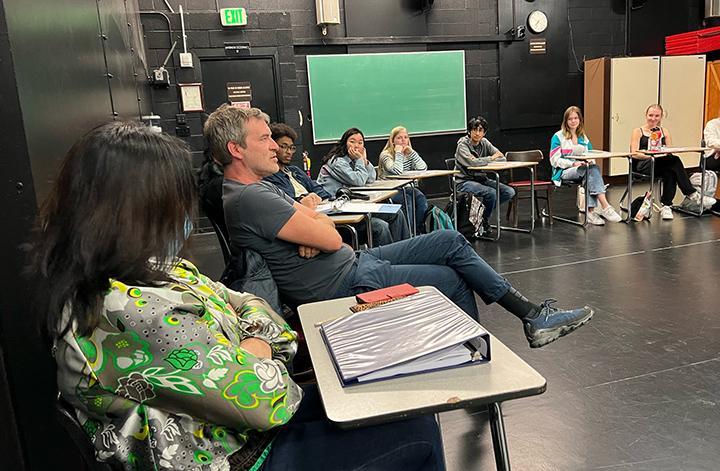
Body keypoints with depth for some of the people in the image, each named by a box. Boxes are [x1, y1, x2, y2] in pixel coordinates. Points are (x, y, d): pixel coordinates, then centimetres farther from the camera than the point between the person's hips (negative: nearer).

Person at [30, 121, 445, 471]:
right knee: (418, 432, -1)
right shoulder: (141, 314, -34)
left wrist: (251, 345, -13)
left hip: (237, 425, 9)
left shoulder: (146, 268, -3)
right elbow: (266, 399, -30)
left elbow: (241, 303, 7)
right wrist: (258, 351, -10)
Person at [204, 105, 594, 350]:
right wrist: (318, 229, -2)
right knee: (455, 279, 1)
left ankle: (533, 316, 15)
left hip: (353, 262, 10)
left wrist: (312, 230, -14)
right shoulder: (249, 199, -23)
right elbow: (331, 239, -25)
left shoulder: (258, 188, 11)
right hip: (345, 285, -10)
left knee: (451, 241, 6)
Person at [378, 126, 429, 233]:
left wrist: (412, 152, -10)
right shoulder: (386, 155, -8)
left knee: (420, 197, -23)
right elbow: (397, 171, -26)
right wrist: (398, 153, -17)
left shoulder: (409, 154, 10)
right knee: (407, 200, -31)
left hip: (404, 188, 5)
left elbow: (423, 169, -6)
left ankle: (420, 231, -18)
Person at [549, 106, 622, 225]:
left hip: (583, 170, 5)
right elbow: (554, 160, -6)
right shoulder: (558, 137, 3)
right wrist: (573, 164, -19)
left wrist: (590, 161, -5)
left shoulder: (584, 137, 21)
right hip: (564, 172, -5)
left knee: (594, 168, -33)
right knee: (592, 170, -33)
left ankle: (591, 210, -42)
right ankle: (605, 206, -42)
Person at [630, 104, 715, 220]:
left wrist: (666, 153, -11)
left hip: (662, 165, 4)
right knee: (675, 161, -30)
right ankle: (692, 194, -27)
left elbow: (670, 152, 14)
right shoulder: (638, 131, 8)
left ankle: (666, 206, -32)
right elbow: (634, 154, -5)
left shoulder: (664, 132, 21)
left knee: (670, 172, -35)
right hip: (642, 166, -4)